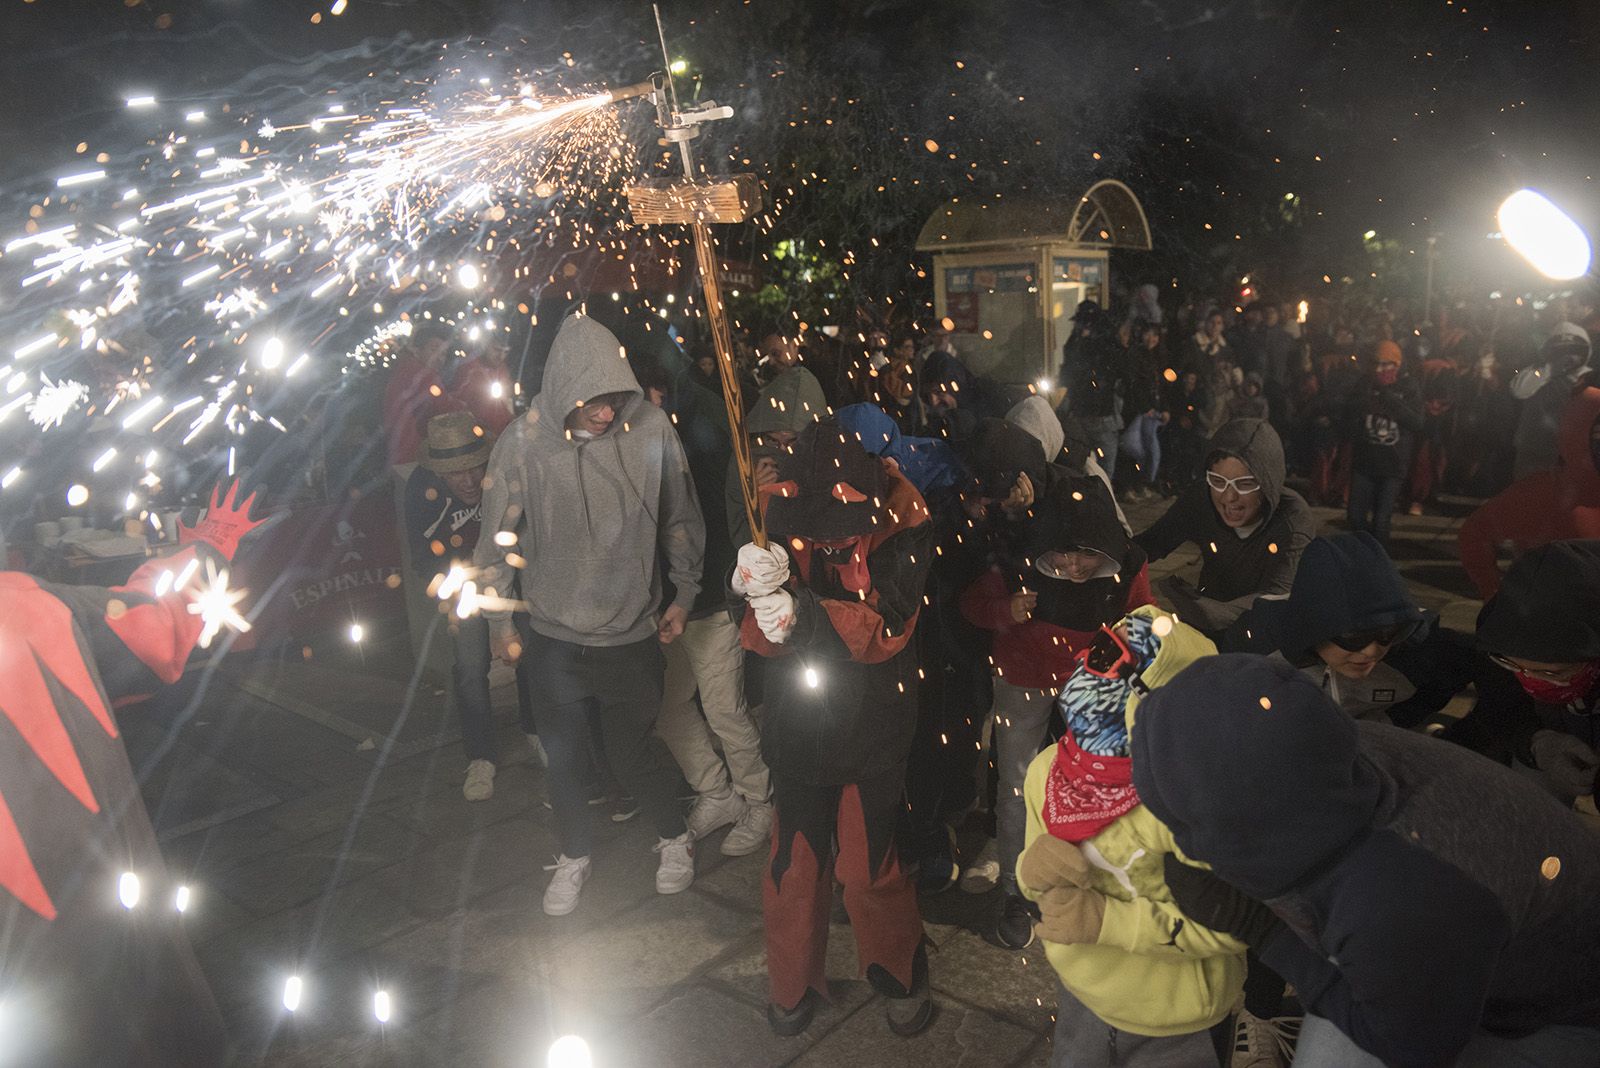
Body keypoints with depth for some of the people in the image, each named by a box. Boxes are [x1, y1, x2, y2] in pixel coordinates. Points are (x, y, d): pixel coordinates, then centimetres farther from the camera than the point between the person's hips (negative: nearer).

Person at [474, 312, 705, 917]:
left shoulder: (651, 429, -12)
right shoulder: (524, 443, -14)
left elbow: (679, 519, 2)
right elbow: (497, 538, -3)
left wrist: (683, 597, 8)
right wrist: (499, 625, 2)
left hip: (633, 633, -1)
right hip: (555, 636, 1)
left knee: (632, 749, 11)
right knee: (564, 754, 15)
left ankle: (675, 838, 40)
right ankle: (573, 857, 41)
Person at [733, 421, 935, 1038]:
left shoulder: (901, 528, -16)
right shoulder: (782, 515, -8)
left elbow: (886, 627, -25)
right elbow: (760, 634, -9)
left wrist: (802, 612, -40)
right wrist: (756, 591, -33)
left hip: (873, 727, -2)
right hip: (800, 725, 3)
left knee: (869, 868, 5)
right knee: (793, 867, 11)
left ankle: (902, 979, 34)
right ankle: (793, 984, 37)